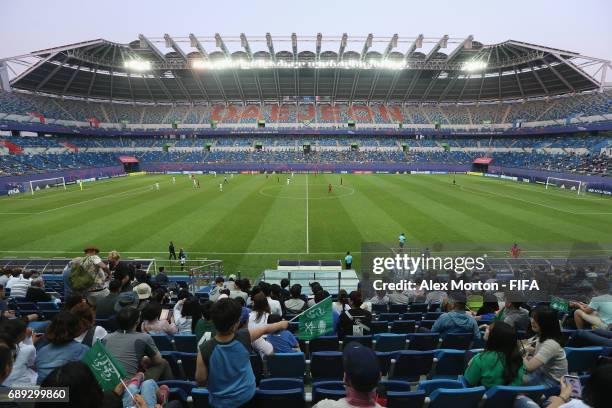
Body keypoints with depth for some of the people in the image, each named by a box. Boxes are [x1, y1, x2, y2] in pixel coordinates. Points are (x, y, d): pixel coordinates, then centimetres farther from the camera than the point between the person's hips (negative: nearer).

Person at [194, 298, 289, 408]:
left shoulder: (205, 350, -30)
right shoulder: (244, 337, -26)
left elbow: (200, 380, -16)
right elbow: (266, 329, -7)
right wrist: (282, 324, 12)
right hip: (247, 394, 1)